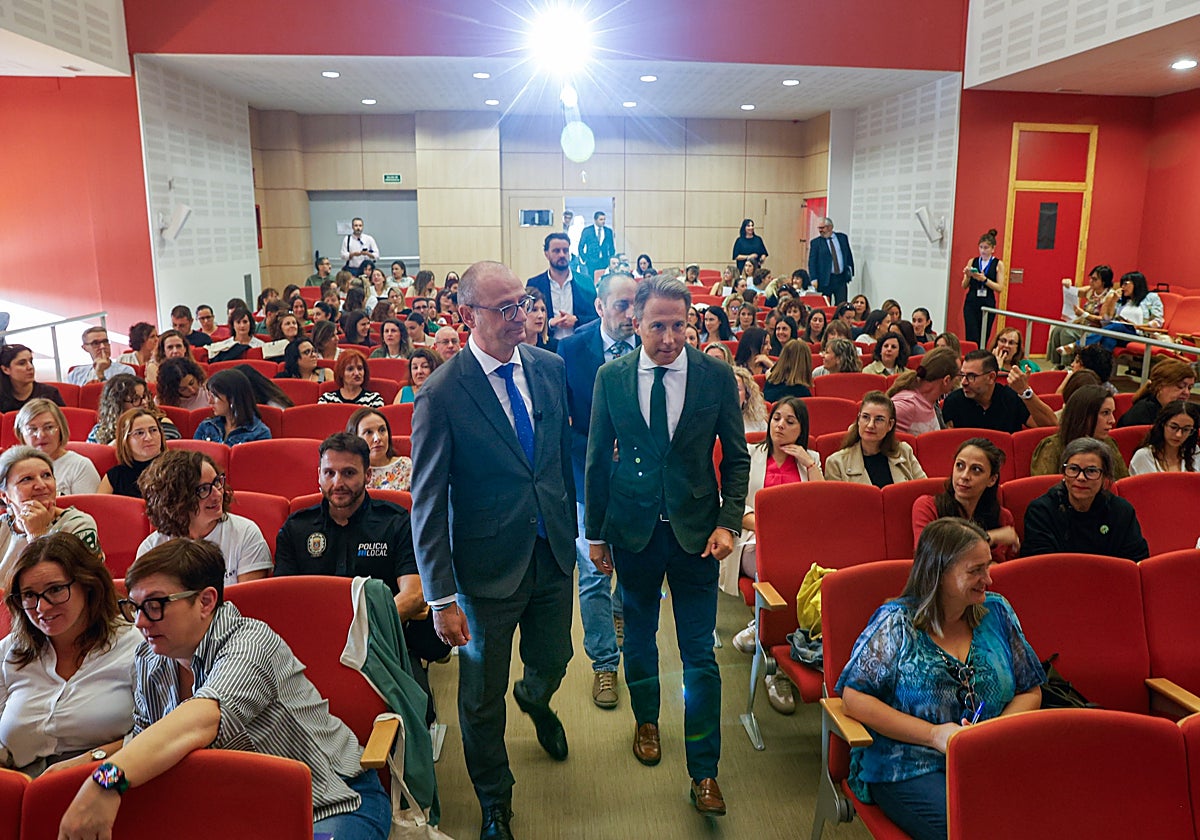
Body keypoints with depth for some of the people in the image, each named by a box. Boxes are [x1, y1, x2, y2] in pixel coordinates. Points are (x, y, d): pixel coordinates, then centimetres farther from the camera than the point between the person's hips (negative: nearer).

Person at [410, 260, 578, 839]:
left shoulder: (550, 368, -2)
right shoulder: (441, 394, -18)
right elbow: (427, 504, -15)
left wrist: (571, 528, 13)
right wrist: (441, 598, -15)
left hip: (553, 552, 5)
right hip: (489, 566, -4)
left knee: (551, 662, 22)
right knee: (483, 696, 13)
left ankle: (535, 700, 62)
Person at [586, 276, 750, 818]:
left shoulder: (717, 375, -7)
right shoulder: (611, 377, -5)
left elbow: (736, 456, 1)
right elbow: (597, 458, 2)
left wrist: (728, 523, -9)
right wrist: (596, 532, 3)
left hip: (695, 530, -1)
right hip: (633, 529, 1)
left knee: (700, 654, 3)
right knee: (639, 635, 20)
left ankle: (704, 772, 18)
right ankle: (646, 721, 46)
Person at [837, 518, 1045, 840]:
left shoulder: (997, 612, 10)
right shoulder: (896, 623, -5)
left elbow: (1030, 691, 15)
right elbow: (854, 697, -8)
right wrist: (934, 734, -15)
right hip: (909, 769, -4)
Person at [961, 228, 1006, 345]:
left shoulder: (998, 264, 2)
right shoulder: (972, 262, 7)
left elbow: (1000, 288, -5)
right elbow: (964, 286, 9)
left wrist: (984, 279, -17)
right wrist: (968, 276, -11)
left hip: (988, 304, -1)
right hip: (971, 303, 1)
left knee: (983, 339, 1)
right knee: (972, 338, -6)